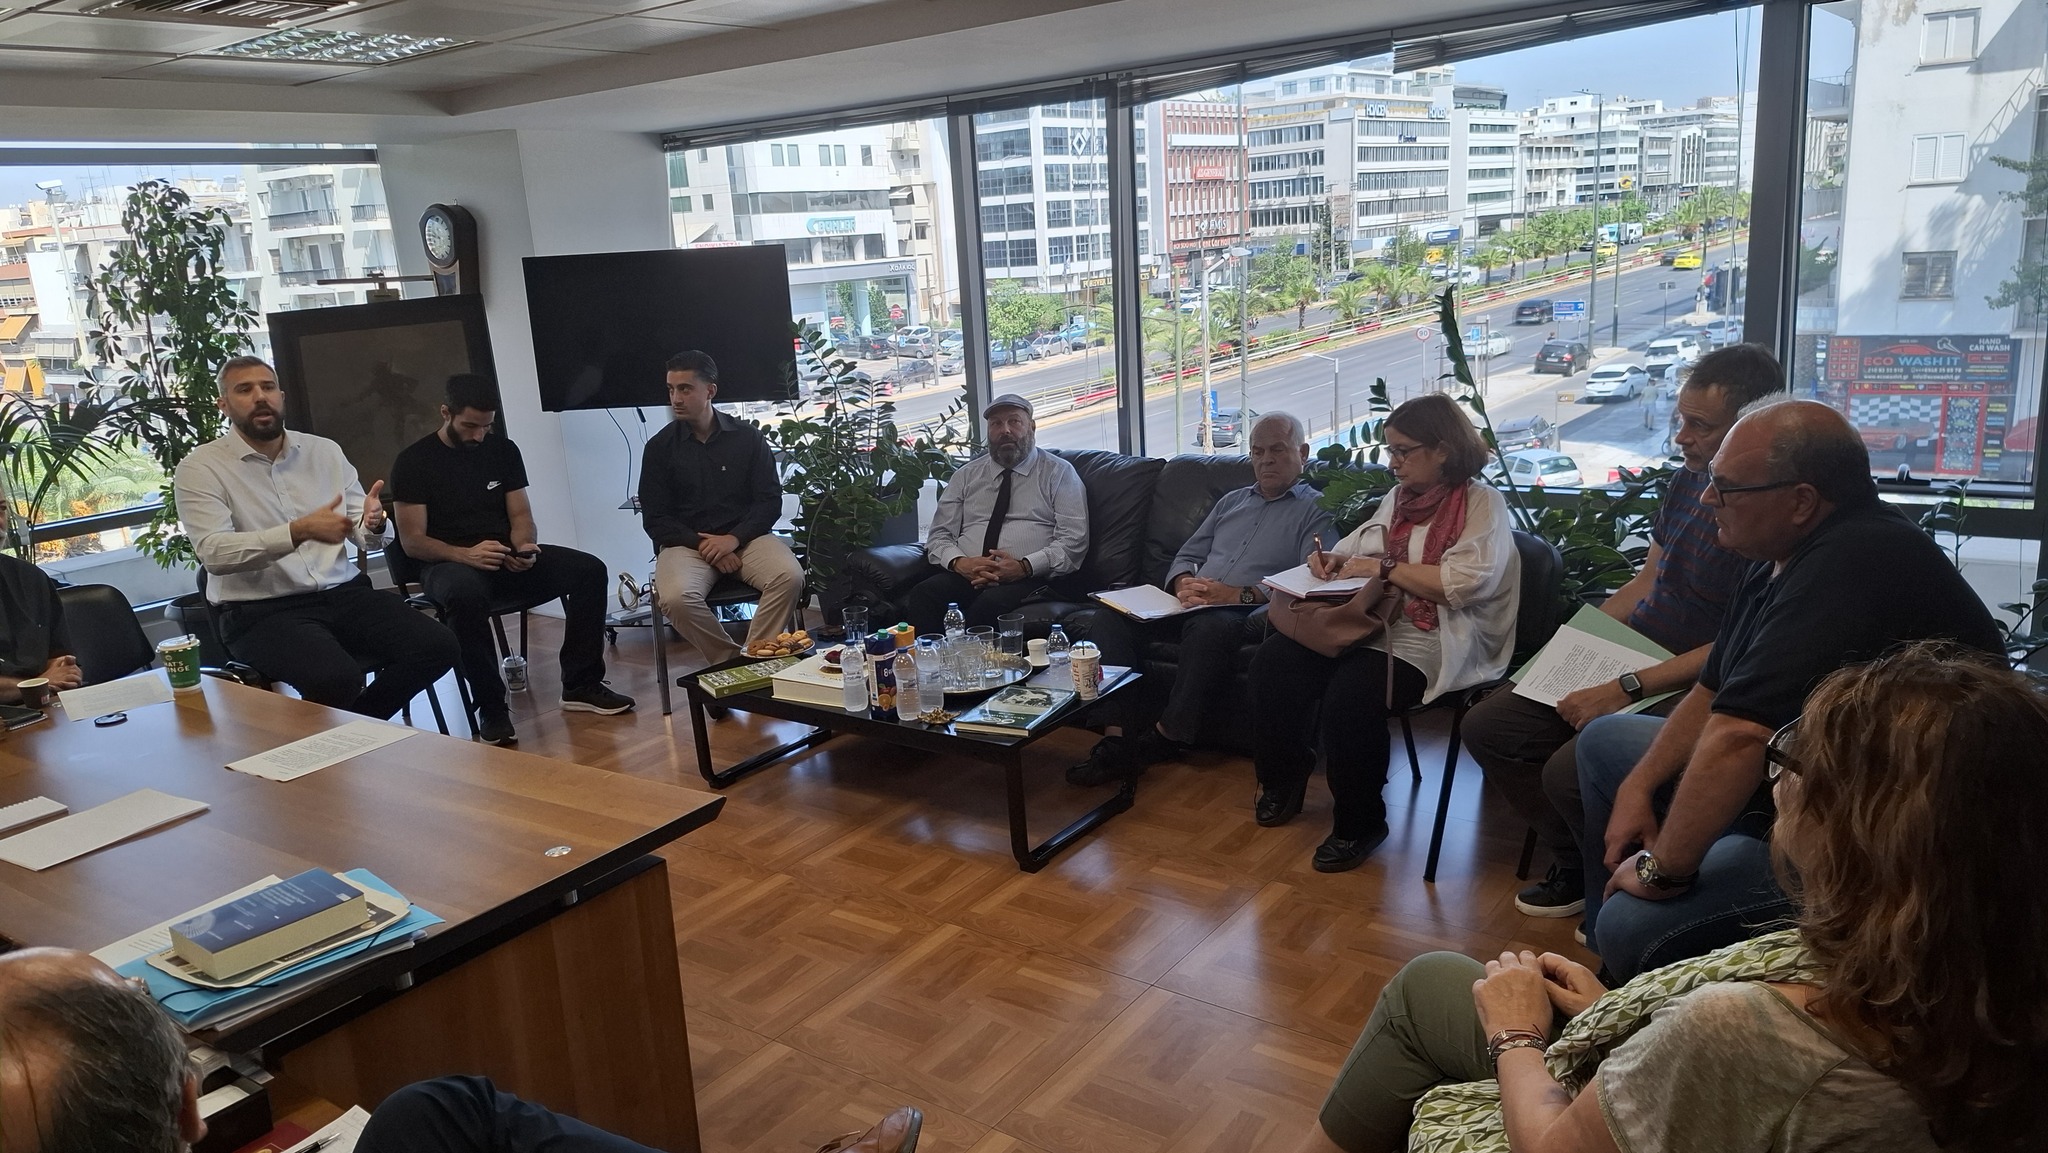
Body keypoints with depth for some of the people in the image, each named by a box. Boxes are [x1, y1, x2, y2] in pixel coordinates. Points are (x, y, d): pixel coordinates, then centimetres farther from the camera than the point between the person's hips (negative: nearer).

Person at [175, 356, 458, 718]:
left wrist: (373, 523, -15)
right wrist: (299, 531, -29)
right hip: (261, 611, -5)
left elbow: (363, 537, 11)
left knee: (438, 647, -17)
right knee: (335, 677, -34)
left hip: (344, 593, 5)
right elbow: (214, 553, -16)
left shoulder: (325, 451, 13)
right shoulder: (200, 468, -1)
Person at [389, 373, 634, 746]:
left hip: (505, 557, 5)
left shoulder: (503, 450, 8)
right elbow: (412, 541, -9)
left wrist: (524, 547, -16)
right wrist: (466, 554, -27)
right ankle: (491, 708, -28)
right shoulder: (414, 461, -5)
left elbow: (520, 514, 8)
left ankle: (580, 685, -8)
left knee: (589, 570, -17)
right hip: (448, 563, -5)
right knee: (467, 593, -42)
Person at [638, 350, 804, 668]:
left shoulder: (747, 436, 4)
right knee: (676, 598, -33)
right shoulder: (660, 447, 3)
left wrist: (733, 539, -15)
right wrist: (703, 546, -13)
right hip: (686, 543, 0)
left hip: (744, 536, 1)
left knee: (790, 577, -30)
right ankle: (730, 661, -12)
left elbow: (770, 501, 2)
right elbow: (655, 519, 2)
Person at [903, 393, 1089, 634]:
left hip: (1030, 578, -3)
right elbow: (939, 536, 16)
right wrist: (959, 562, -8)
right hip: (967, 576, 3)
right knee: (922, 595, -29)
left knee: (991, 604, -36)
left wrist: (1024, 567, -15)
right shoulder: (966, 475, 19)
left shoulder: (1059, 473, 10)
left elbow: (1073, 541, 0)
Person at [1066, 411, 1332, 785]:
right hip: (1193, 603, 6)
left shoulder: (1316, 511, 7)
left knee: (1210, 626, -41)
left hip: (1245, 611, -6)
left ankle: (1163, 738, -27)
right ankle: (1134, 723, -22)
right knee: (1108, 615, -18)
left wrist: (1241, 595, -20)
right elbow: (1186, 556, 24)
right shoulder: (1232, 502, 27)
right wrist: (1183, 583, -1)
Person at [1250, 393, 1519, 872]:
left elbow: (1464, 582, -20)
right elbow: (1362, 547, 30)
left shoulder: (1482, 503, -6)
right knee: (1273, 662, -11)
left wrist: (1384, 568, -14)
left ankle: (1359, 823, -9)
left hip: (1429, 640, -8)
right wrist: (1335, 559, 5)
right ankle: (1283, 780, 11)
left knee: (1350, 693, -32)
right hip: (1368, 621, 8)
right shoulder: (1400, 496, 18)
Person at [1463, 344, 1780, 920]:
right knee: (1487, 726, 4)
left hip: (1691, 689, -9)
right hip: (1628, 666, 9)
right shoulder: (1687, 482, 7)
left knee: (1569, 771, -29)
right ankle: (1577, 867, 17)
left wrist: (1627, 690, -24)